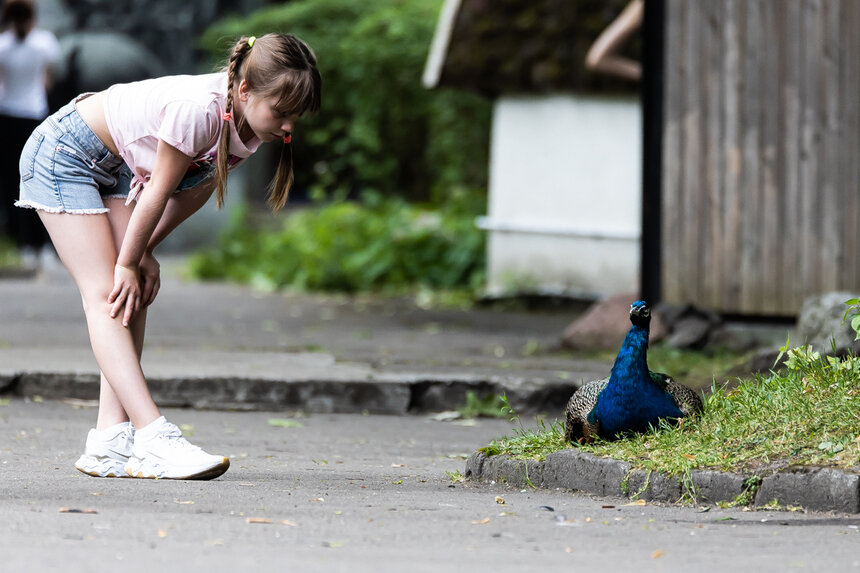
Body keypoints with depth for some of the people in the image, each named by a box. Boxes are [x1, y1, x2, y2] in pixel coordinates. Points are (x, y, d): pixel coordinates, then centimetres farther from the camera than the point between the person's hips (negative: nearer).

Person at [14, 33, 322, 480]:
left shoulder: (250, 123, -12)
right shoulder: (196, 110, -36)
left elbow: (198, 188, 0)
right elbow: (159, 192, -24)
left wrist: (142, 251, -2)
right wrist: (128, 262, -13)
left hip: (117, 165, 8)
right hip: (62, 155, -8)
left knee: (133, 295, -4)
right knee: (106, 292, -15)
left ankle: (111, 441, -8)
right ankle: (153, 437, -26)